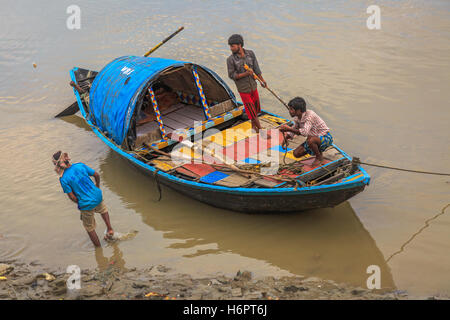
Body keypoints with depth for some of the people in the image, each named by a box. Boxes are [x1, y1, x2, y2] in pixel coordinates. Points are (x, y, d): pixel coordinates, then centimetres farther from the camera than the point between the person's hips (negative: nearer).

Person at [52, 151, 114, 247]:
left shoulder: (63, 179, -21)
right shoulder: (80, 166, -10)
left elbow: (72, 197, -16)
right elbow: (96, 175, 1)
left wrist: (79, 203, 5)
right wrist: (97, 185, 21)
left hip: (86, 205, -4)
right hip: (97, 196, 4)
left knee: (90, 228, 21)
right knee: (103, 209, 41)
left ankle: (98, 249, 35)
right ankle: (110, 229, 43)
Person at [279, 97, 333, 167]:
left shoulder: (310, 115, -30)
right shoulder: (297, 118, -6)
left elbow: (305, 132, -41)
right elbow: (293, 131, 8)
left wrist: (289, 129, -39)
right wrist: (285, 137, -12)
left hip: (325, 138, -8)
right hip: (314, 138, 8)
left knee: (310, 140, -39)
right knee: (296, 153, -2)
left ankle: (319, 157, -10)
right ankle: (318, 150, 18)